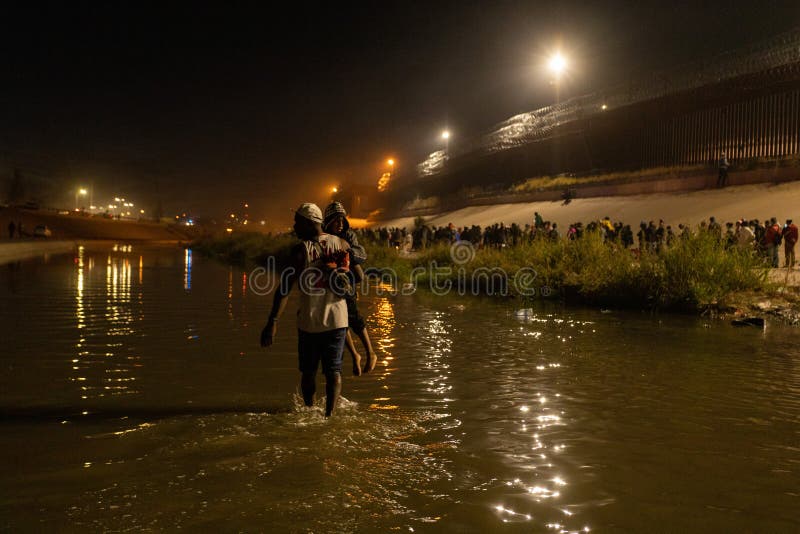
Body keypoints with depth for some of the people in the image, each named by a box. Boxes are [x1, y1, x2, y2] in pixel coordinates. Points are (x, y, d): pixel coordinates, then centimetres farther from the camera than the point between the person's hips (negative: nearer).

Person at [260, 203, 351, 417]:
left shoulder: (301, 250, -12)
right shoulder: (342, 244, 0)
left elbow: (285, 287, -19)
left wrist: (273, 322, -20)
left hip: (309, 321, -2)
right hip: (337, 319, 2)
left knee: (308, 371, 16)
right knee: (333, 371, 6)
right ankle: (329, 413, -6)